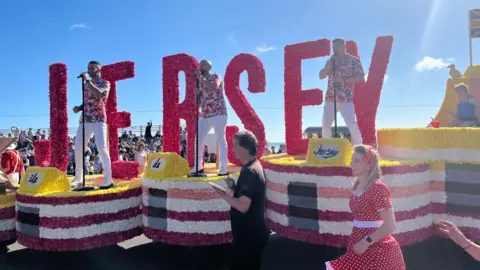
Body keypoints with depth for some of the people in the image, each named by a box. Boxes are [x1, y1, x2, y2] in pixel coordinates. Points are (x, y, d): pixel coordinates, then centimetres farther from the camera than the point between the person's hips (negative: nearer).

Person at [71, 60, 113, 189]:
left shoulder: (105, 83, 1)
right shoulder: (86, 84, 19)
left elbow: (99, 94, -20)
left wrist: (87, 80, -15)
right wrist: (78, 108, 4)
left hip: (98, 120, -6)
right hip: (84, 120, 6)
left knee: (102, 148, -15)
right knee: (78, 149, 5)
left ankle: (108, 180, -11)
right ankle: (78, 178, 18)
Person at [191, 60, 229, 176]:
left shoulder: (215, 77, 1)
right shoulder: (200, 82, 17)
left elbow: (213, 87, -23)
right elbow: (198, 102, 15)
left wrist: (201, 77, -14)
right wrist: (196, 92, -3)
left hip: (218, 114, -7)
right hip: (205, 115, 7)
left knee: (221, 140, -7)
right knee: (198, 140, 4)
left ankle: (224, 168, -6)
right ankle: (198, 166, 15)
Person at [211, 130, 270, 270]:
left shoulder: (249, 171, -23)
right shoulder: (253, 166, 9)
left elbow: (243, 206, -29)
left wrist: (224, 194, -17)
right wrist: (234, 188, 4)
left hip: (249, 234, -10)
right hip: (251, 232, 10)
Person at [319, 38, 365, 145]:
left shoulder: (354, 60, 2)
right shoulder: (331, 61, 15)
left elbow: (361, 77, -6)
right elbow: (321, 76, 12)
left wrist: (344, 79, -17)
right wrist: (328, 66, -5)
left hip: (346, 99, -4)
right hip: (330, 98, 5)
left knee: (352, 125, -13)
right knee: (325, 125, 1)